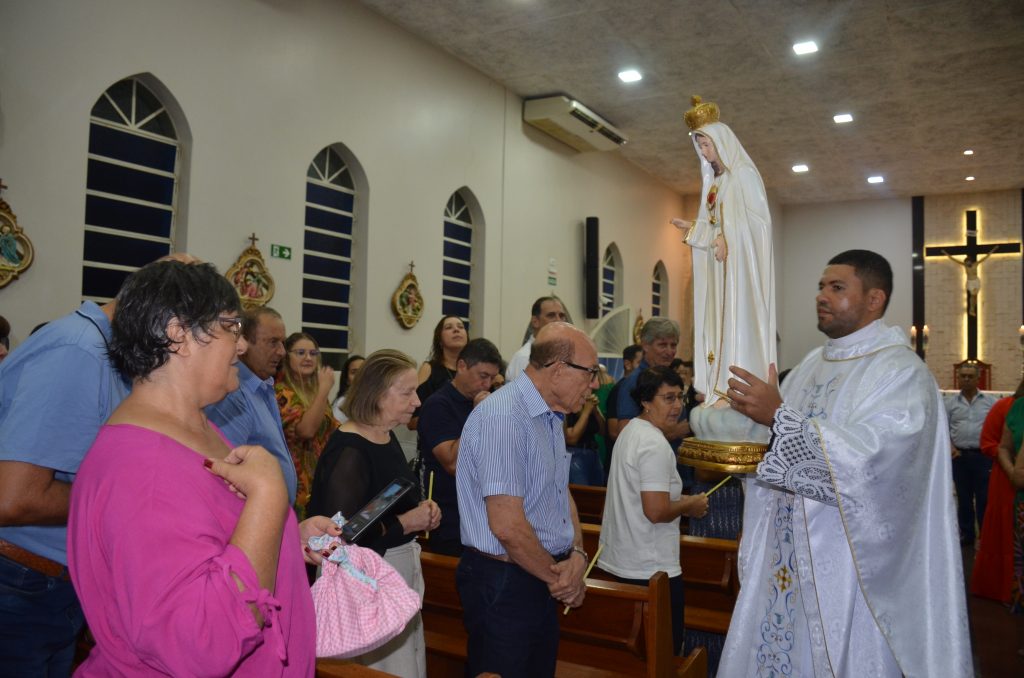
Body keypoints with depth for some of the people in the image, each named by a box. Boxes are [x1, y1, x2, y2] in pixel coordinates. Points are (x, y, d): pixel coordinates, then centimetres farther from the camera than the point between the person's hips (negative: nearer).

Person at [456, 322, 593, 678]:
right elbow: (506, 525, -26)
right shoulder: (504, 418, -23)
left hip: (540, 580, 9)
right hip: (503, 582, -9)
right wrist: (557, 576, -11)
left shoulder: (551, 416, 9)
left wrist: (578, 554, -3)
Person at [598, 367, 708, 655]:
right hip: (651, 569, -10)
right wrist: (690, 505, -9)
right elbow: (656, 511, -26)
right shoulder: (656, 445, -21)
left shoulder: (630, 431, 10)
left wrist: (678, 498, 13)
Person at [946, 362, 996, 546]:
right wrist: (951, 448, -6)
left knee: (984, 498, 0)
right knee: (964, 498, 10)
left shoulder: (990, 401, 4)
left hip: (983, 456, -2)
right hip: (960, 456, 2)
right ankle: (966, 534, 20)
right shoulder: (951, 403, 6)